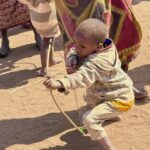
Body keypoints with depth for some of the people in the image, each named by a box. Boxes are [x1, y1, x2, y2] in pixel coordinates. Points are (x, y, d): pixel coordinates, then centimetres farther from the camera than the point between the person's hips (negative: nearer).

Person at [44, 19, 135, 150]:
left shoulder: (95, 62, -36)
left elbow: (82, 77, -52)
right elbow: (72, 52, -6)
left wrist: (59, 83, -68)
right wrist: (73, 59, -31)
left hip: (119, 100, -10)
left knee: (89, 119, -26)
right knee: (89, 97, 35)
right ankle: (112, 115, 54)